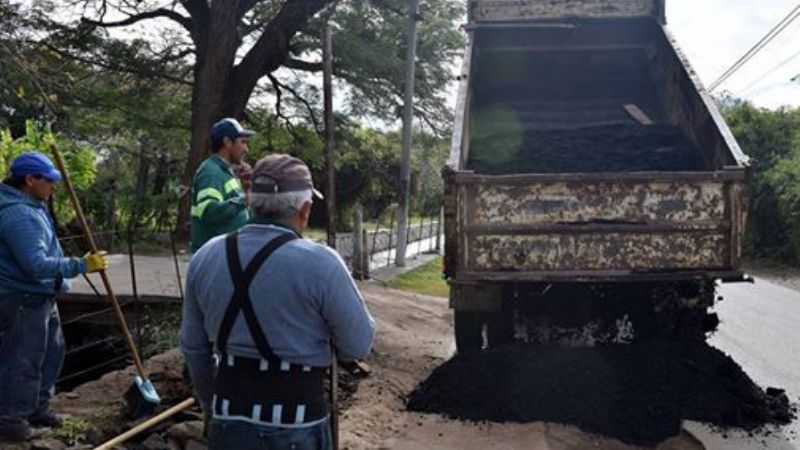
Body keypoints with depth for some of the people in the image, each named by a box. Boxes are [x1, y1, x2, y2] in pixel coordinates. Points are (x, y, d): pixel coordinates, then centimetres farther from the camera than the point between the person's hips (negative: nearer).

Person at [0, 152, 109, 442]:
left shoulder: (30, 207, 11)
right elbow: (37, 265, -31)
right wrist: (81, 266, -29)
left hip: (39, 297, 11)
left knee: (51, 351, 19)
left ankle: (37, 408, 32)